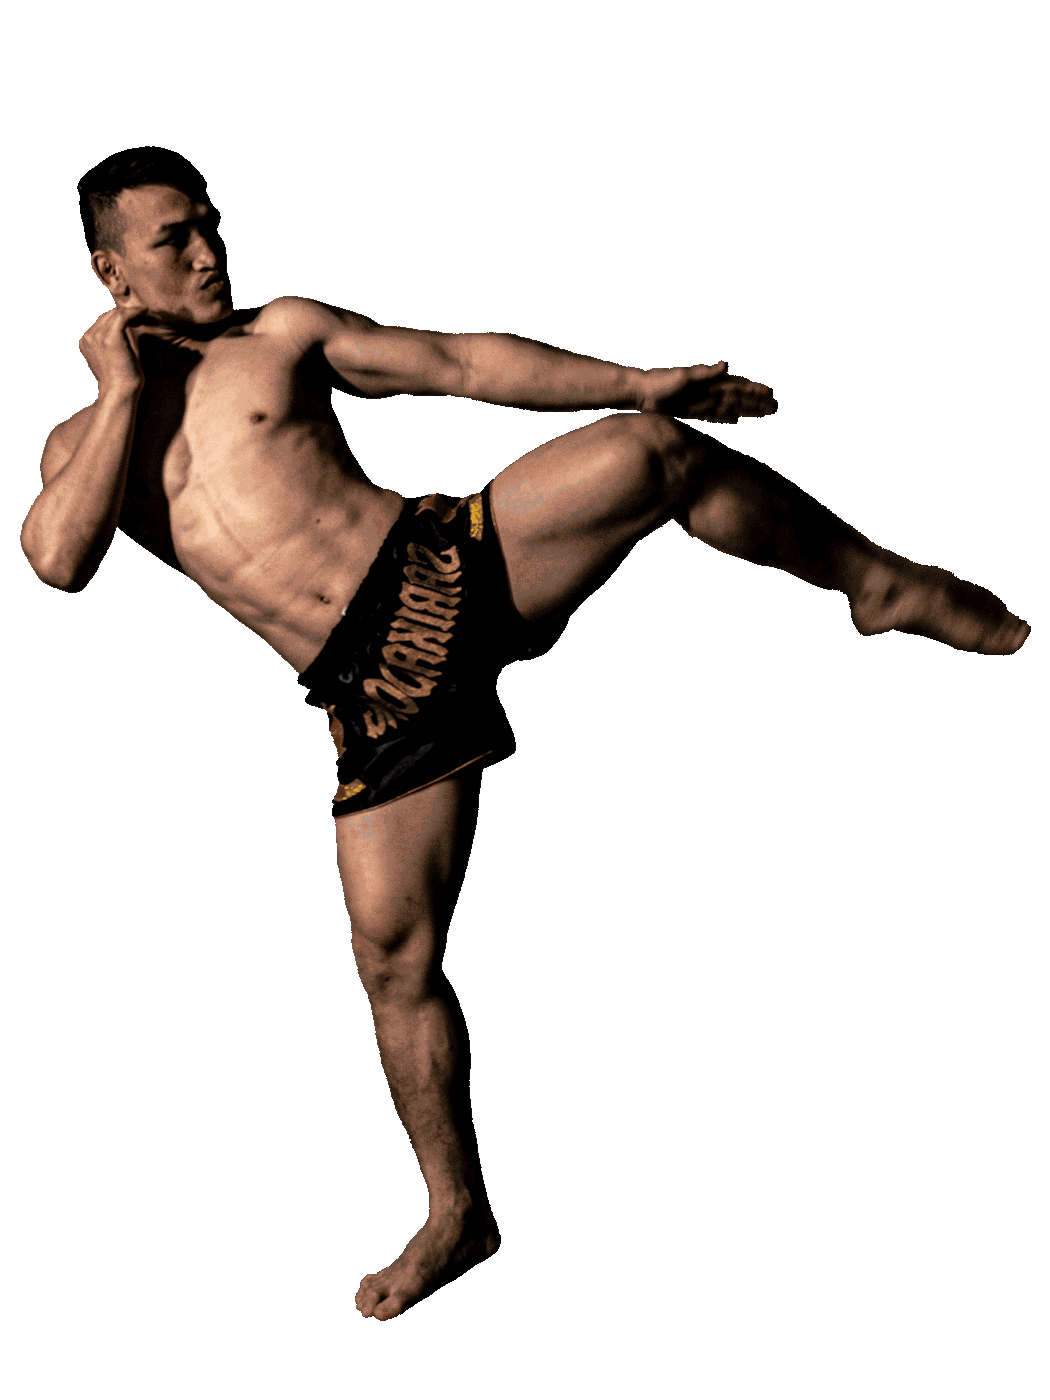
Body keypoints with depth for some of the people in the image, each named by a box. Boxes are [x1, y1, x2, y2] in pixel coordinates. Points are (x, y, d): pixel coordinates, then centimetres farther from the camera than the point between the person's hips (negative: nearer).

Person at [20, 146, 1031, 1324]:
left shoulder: (281, 332, 14)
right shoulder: (84, 439, 11)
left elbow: (460, 364, 10)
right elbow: (60, 560, -10)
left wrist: (635, 382, 2)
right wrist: (123, 389, -5)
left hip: (450, 566, 0)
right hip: (375, 690, 0)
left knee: (650, 454, -23)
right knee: (392, 956, -2)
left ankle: (876, 586, -3)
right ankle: (458, 1215, 17)